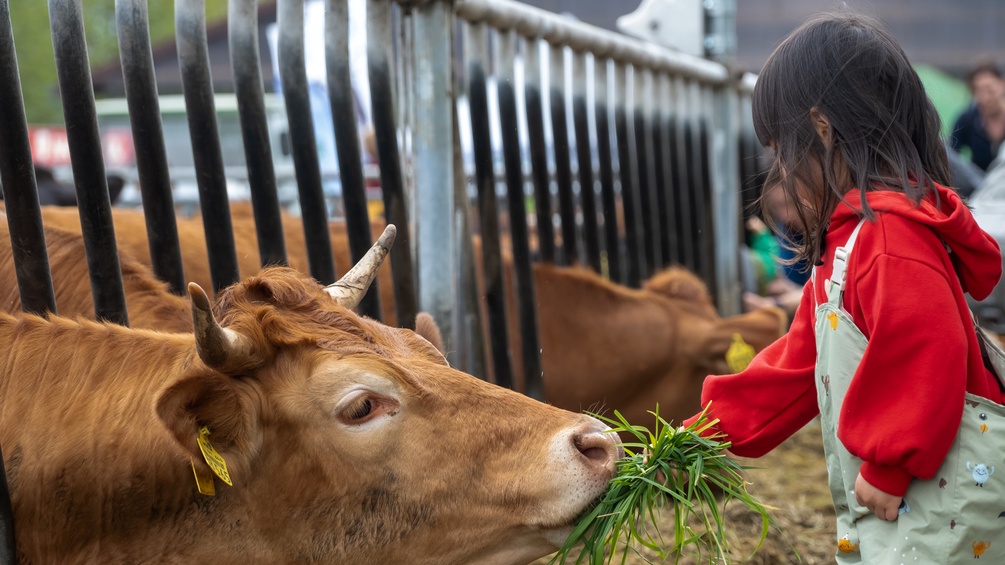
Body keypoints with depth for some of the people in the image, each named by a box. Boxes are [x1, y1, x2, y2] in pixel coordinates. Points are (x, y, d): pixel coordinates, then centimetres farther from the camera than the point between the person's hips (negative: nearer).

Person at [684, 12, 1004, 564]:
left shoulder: (890, 231, -19)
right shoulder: (848, 240, 16)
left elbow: (928, 356, -28)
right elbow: (798, 364, 17)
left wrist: (888, 468, -18)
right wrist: (703, 434, 14)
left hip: (938, 497, -10)